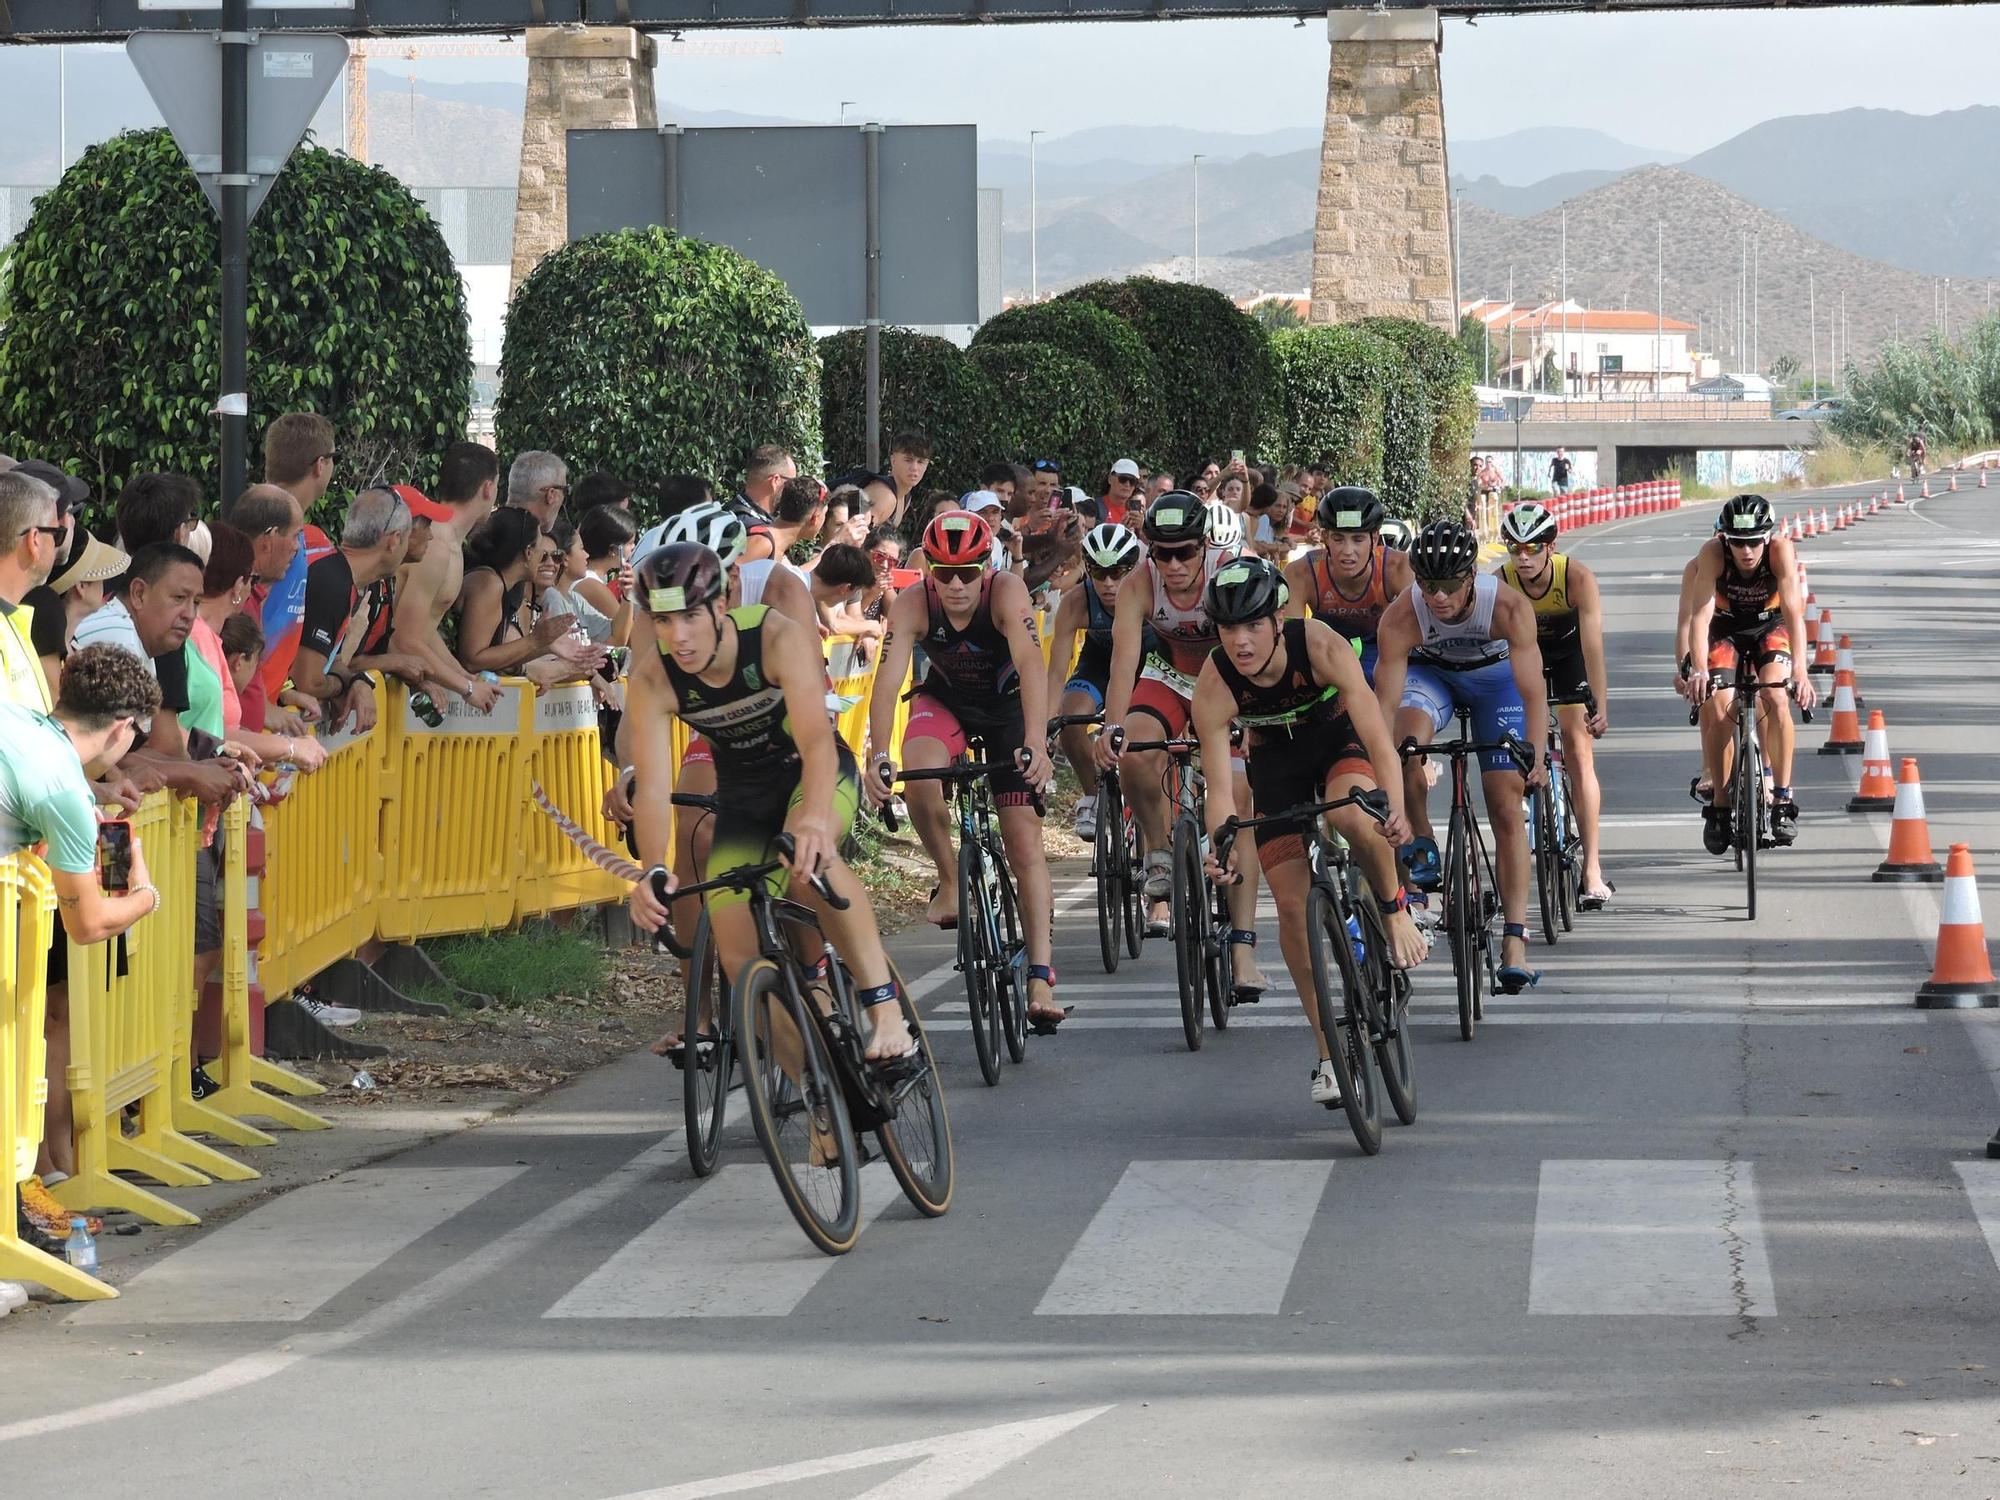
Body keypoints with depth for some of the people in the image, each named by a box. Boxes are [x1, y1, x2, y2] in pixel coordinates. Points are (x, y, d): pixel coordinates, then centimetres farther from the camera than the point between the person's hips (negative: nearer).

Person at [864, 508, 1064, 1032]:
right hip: (945, 700, 1)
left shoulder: (1006, 592, -31)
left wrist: (1035, 745, -58)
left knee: (1025, 842, -9)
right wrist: (878, 755, -49)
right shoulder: (913, 605, -26)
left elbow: (1031, 665, -43)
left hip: (1007, 704, -1)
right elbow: (887, 680, -34)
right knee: (919, 771, -33)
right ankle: (949, 878, -7)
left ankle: (1041, 980, -9)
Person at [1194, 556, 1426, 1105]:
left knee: (1352, 814, -37)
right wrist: (1223, 849, -49)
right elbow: (1219, 782, -29)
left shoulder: (1322, 647, -34)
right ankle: (1329, 1052, 4)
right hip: (1276, 761, 2)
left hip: (1338, 738, -2)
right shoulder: (1214, 685, -29)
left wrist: (1395, 808, -55)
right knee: (1292, 903, -7)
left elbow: (1376, 733, -39)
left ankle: (1395, 909, -7)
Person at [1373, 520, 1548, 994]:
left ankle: (1514, 945, -10)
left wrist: (1536, 758, -48)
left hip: (1495, 677, 0)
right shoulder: (1400, 617, -32)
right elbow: (1385, 705, -32)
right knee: (1408, 737, -34)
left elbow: (1533, 692, -36)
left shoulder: (1508, 608, -34)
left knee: (1507, 809, -9)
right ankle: (1422, 849, -11)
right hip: (1430, 671, 0)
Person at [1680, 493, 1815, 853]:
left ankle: (1782, 799, -14)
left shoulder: (1781, 550, -30)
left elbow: (1794, 611, -36)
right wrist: (1697, 670, -48)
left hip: (1769, 626, 0)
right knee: (1718, 709, -17)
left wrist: (1800, 672, -47)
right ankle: (1719, 804, -3)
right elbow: (1701, 613, -35)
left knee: (1776, 701, -23)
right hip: (1725, 629, 0)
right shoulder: (1712, 554, -30)